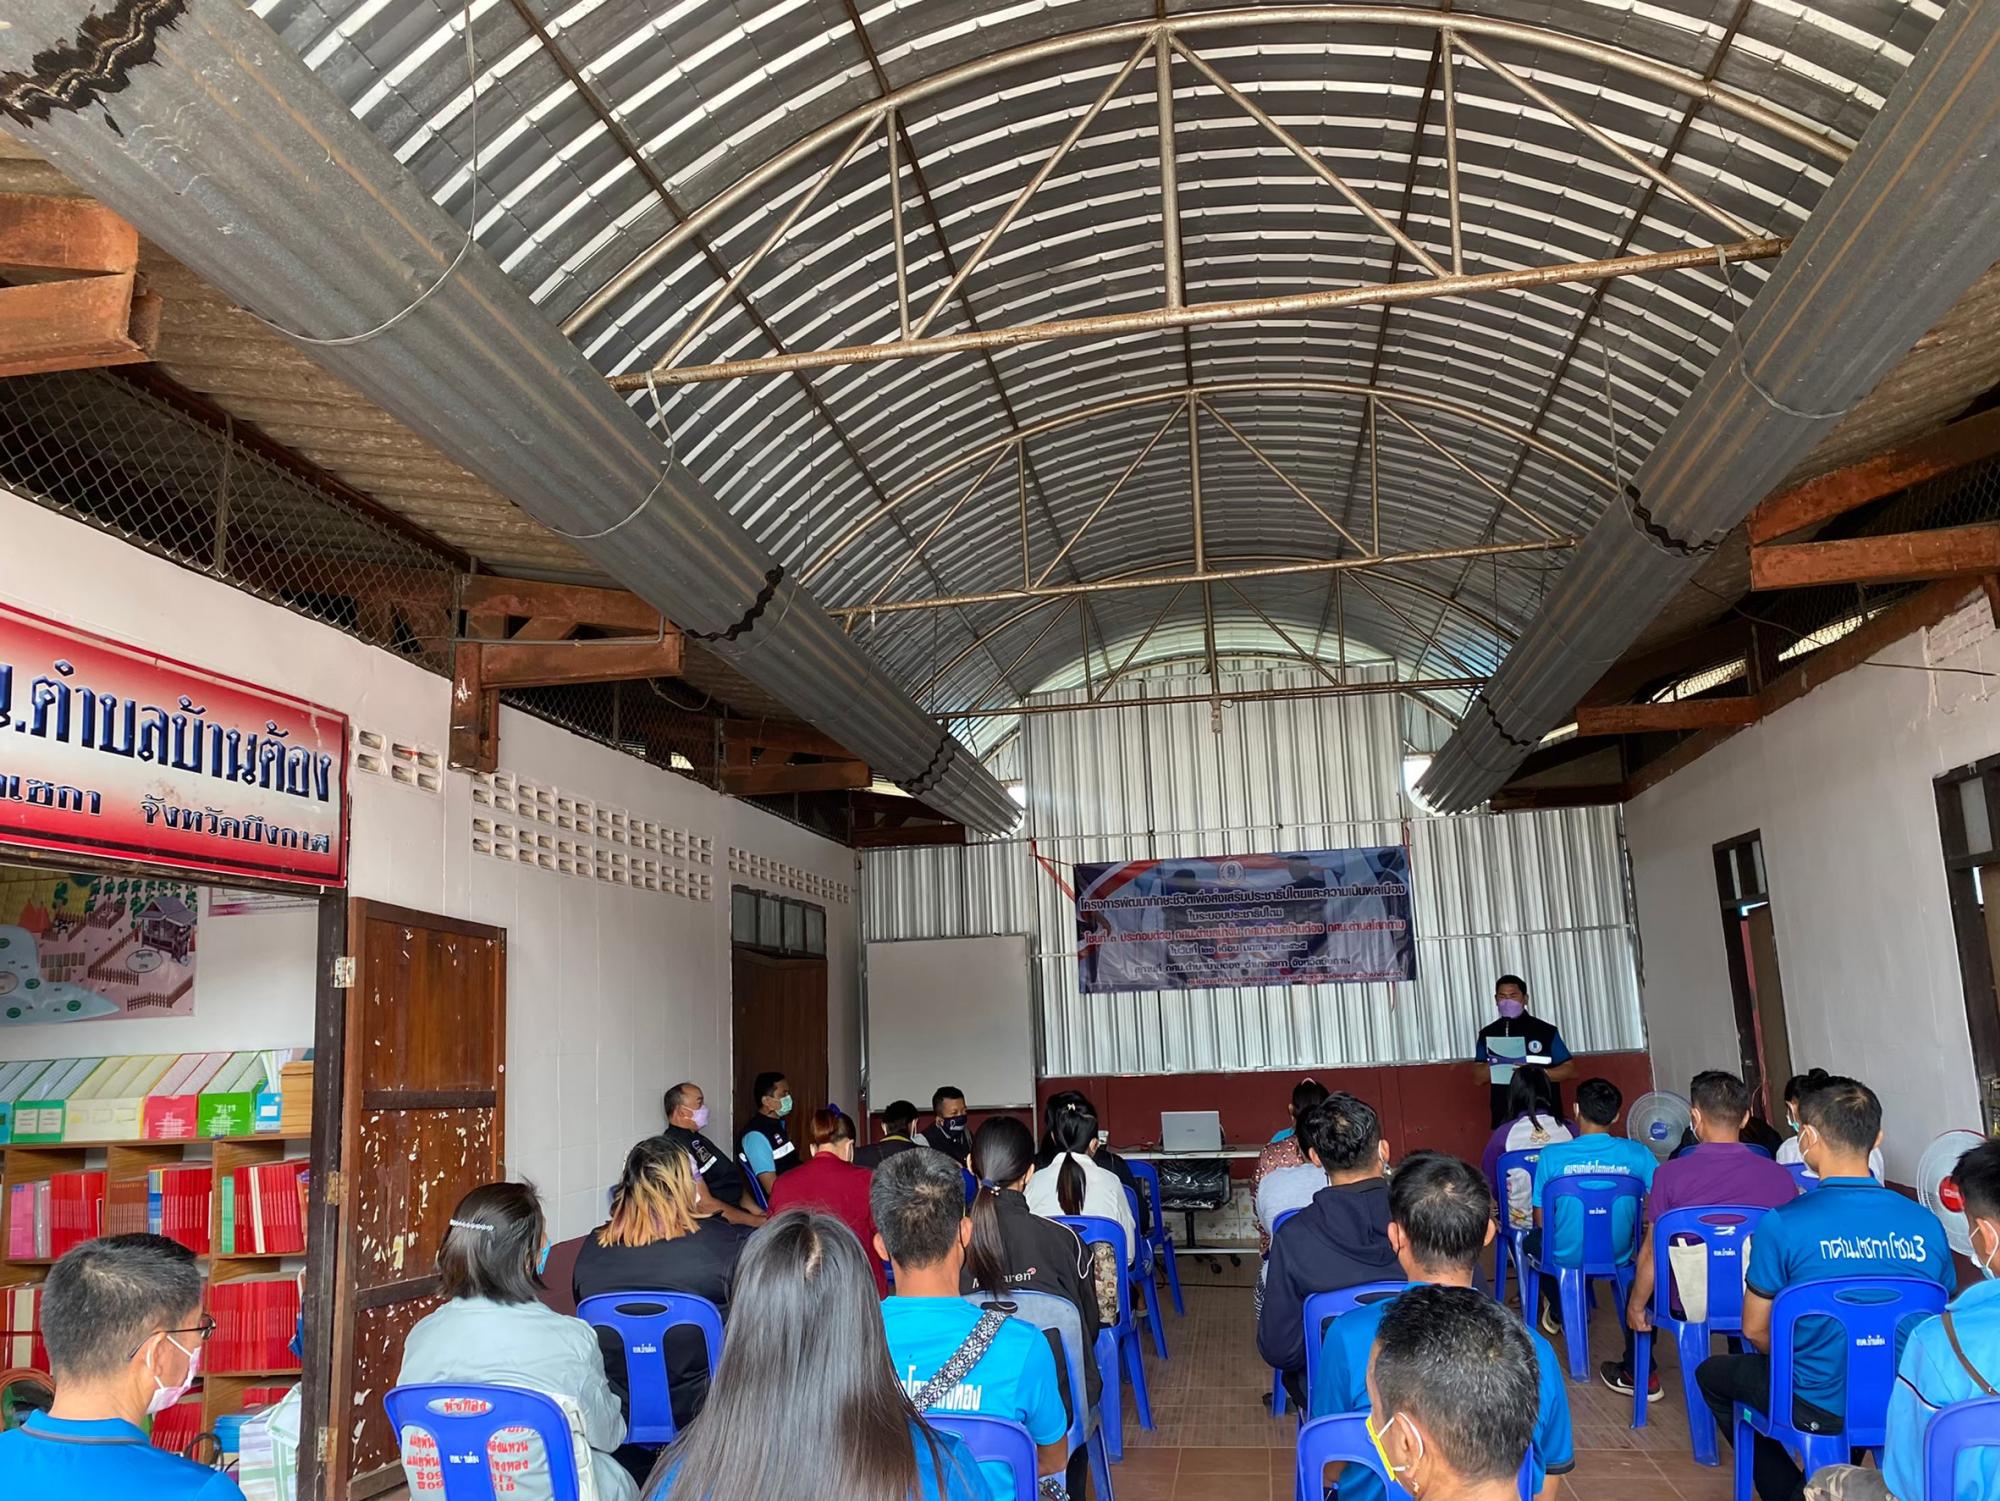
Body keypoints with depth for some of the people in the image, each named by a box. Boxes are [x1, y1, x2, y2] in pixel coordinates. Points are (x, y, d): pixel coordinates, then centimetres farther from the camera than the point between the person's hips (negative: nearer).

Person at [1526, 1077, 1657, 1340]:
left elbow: (1541, 1221, -9)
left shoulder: (1552, 1155, -17)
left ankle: (1560, 1313, 37)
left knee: (1534, 1238, 33)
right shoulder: (1637, 1154, -13)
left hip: (1566, 1258, -2)